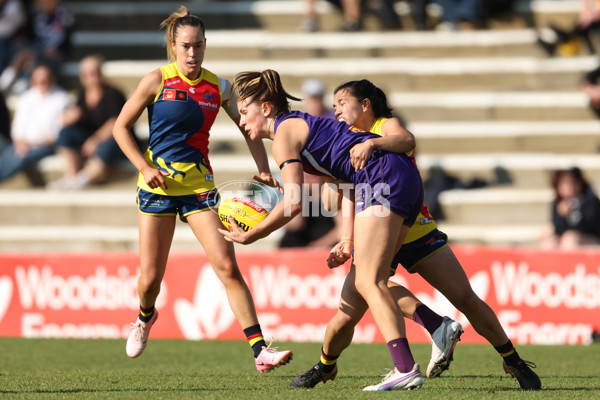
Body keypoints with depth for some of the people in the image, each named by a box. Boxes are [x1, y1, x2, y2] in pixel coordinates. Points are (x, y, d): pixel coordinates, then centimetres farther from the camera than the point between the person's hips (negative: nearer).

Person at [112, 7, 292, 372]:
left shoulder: (218, 87, 1)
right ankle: (146, 316, 38)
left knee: (227, 267, -13)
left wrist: (264, 171, -1)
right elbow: (121, 127, 0)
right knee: (150, 278, 1)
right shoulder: (158, 81, -5)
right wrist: (145, 167, -10)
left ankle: (260, 350, -15)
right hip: (158, 185, -1)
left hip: (200, 185, 1)